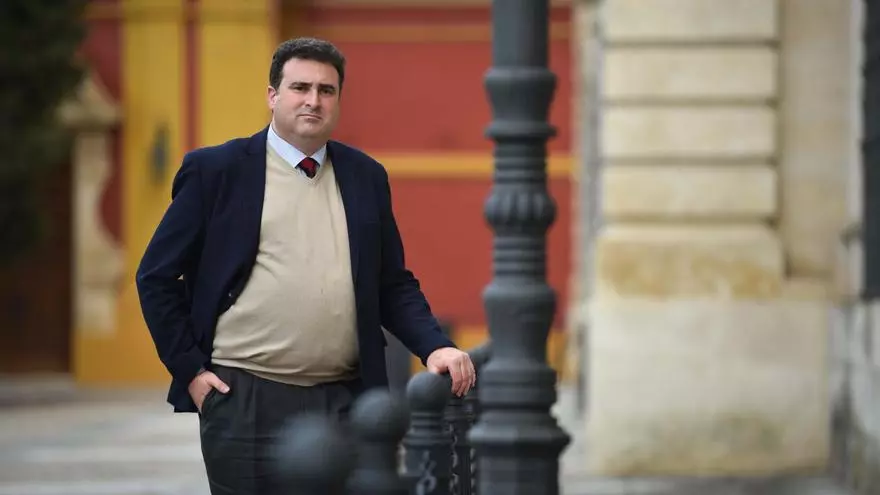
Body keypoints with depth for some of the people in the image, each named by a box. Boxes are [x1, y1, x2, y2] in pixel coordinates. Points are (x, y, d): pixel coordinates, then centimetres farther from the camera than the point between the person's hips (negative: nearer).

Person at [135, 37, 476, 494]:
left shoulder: (365, 177, 12)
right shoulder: (216, 170, 1)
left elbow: (393, 284, 15)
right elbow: (157, 276, 4)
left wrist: (434, 347, -2)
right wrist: (189, 369, -4)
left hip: (345, 402, 3)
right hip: (246, 402, -3)